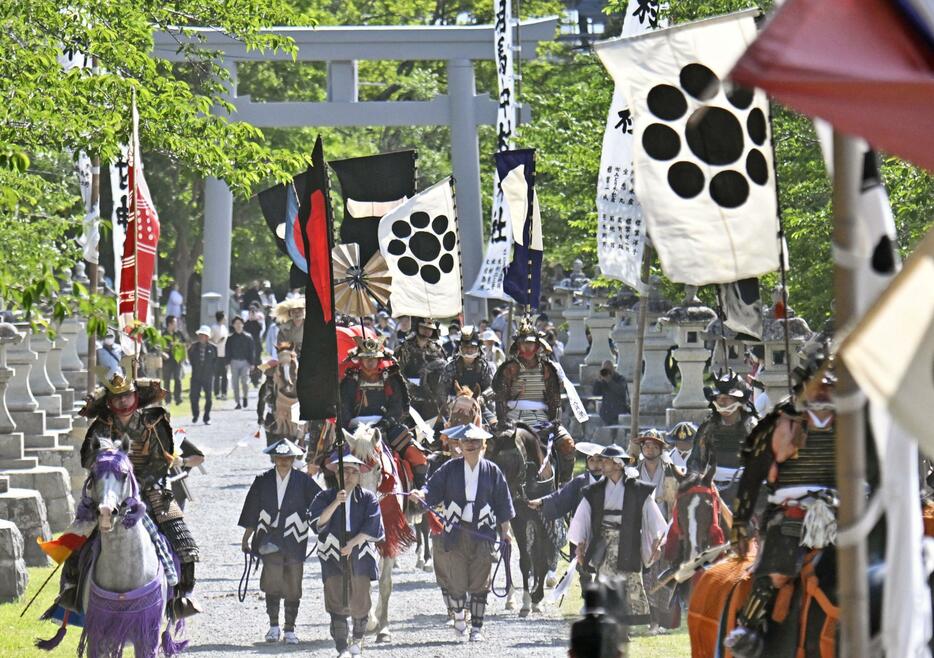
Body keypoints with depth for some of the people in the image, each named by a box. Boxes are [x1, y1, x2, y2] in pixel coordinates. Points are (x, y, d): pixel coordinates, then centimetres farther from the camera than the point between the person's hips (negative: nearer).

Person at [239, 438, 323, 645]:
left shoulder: (303, 481, 3)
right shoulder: (263, 482, 7)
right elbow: (251, 512, 13)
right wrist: (246, 538, 14)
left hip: (294, 539, 0)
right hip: (269, 539, 0)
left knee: (293, 587, 4)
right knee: (272, 576, -17)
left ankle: (289, 630, 16)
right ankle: (273, 625, -6)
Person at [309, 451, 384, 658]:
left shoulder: (368, 498, 5)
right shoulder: (326, 497, 5)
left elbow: (371, 527, -3)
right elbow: (317, 521, -9)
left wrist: (352, 543, -13)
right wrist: (336, 503, -20)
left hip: (360, 554, 1)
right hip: (333, 555, -1)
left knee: (359, 600, 6)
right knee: (337, 602, -10)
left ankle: (358, 639, 31)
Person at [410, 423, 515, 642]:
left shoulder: (492, 471, 4)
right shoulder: (450, 468, 2)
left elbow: (502, 502, 10)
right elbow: (433, 488, -2)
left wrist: (504, 530, 10)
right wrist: (422, 494, -24)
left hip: (482, 533, 0)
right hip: (455, 532, 0)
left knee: (479, 583, 1)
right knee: (456, 581, -1)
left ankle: (477, 628, 10)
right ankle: (459, 617, 25)